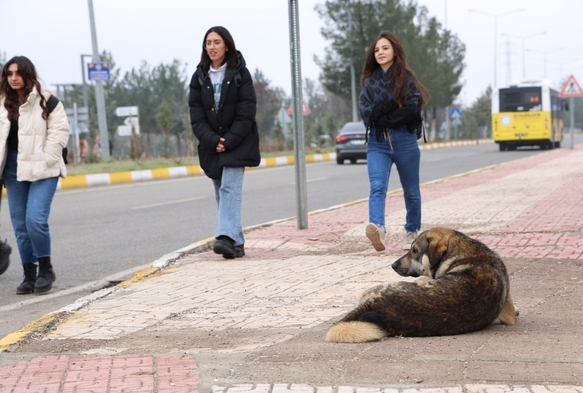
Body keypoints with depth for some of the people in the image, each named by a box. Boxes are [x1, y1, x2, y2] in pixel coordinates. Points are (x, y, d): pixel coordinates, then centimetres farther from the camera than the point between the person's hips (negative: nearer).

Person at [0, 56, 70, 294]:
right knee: (20, 225, 6)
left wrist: (43, 161, -11)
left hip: (43, 170, -5)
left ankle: (45, 269, 3)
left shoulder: (46, 101, -4)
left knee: (35, 219, -16)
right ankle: (29, 274, 16)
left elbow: (59, 132, -6)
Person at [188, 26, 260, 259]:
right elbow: (196, 115, 1)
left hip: (237, 142, -4)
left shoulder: (240, 74, -2)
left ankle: (227, 237, -28)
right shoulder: (199, 76, 6)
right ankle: (236, 244, 9)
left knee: (230, 188, -18)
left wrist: (229, 141, -16)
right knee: (222, 193, 4)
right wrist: (213, 141, -13)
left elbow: (246, 112, -8)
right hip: (211, 144, 4)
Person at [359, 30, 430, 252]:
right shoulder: (369, 81, 9)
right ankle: (377, 228, -40)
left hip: (404, 141, -1)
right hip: (377, 143, 1)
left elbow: (411, 110, -12)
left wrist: (383, 118, -12)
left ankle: (412, 232, 29)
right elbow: (367, 112, -4)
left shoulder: (406, 78, 1)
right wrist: (394, 107, -14)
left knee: (411, 191, 12)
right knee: (377, 186, -21)